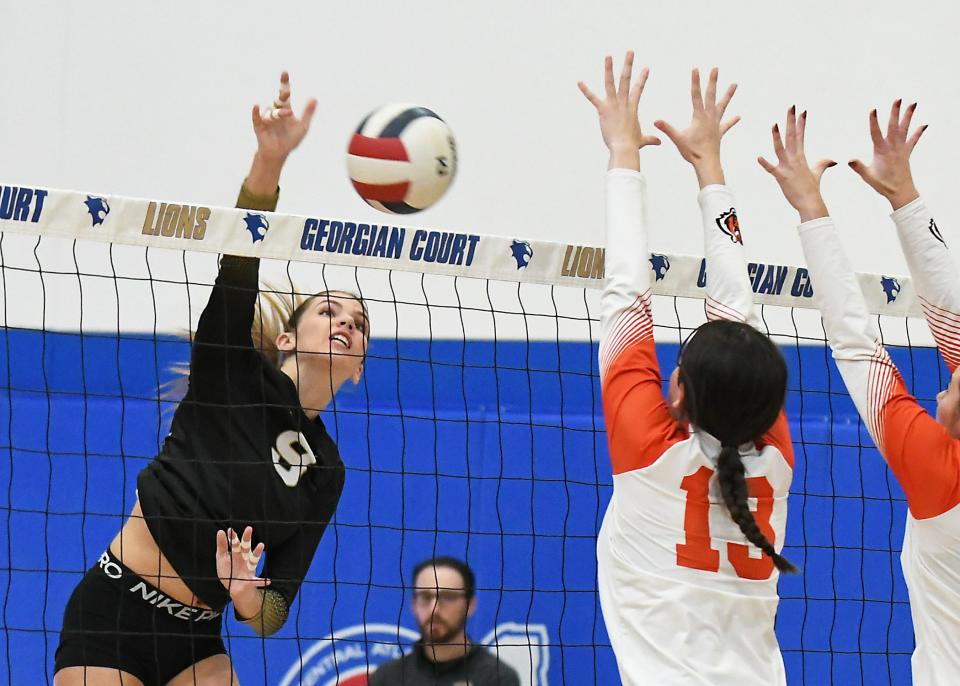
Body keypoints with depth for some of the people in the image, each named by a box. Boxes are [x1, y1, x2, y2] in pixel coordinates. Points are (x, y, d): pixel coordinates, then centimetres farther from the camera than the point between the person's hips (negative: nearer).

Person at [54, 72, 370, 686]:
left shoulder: (326, 472, 8)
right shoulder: (234, 373, -2)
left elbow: (274, 614, 6)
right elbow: (238, 266, -20)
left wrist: (249, 596, -19)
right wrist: (269, 162, -37)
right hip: (112, 613, -5)